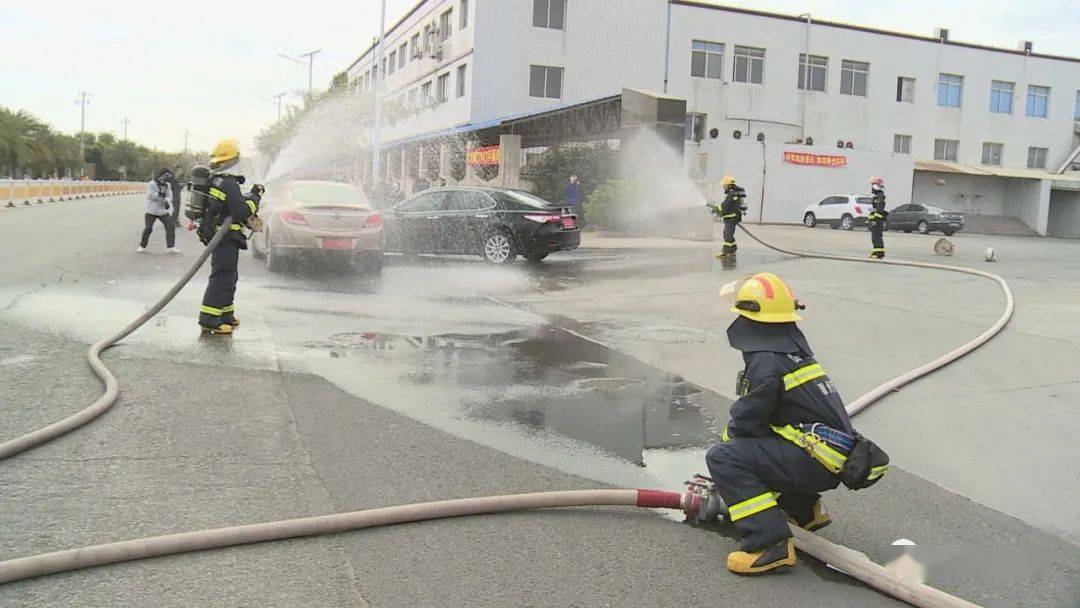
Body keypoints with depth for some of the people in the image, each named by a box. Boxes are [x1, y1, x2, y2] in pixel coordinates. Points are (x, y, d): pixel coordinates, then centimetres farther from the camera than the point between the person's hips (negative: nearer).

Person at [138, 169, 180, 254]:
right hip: (151, 211, -4)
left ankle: (171, 247, 3)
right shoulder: (151, 184, -10)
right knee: (148, 228, -6)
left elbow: (170, 196, -3)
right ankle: (142, 247, 12)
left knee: (171, 226, -4)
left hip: (163, 211, 5)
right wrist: (159, 195, -30)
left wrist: (166, 201, -23)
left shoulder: (167, 185, 5)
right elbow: (150, 196, -18)